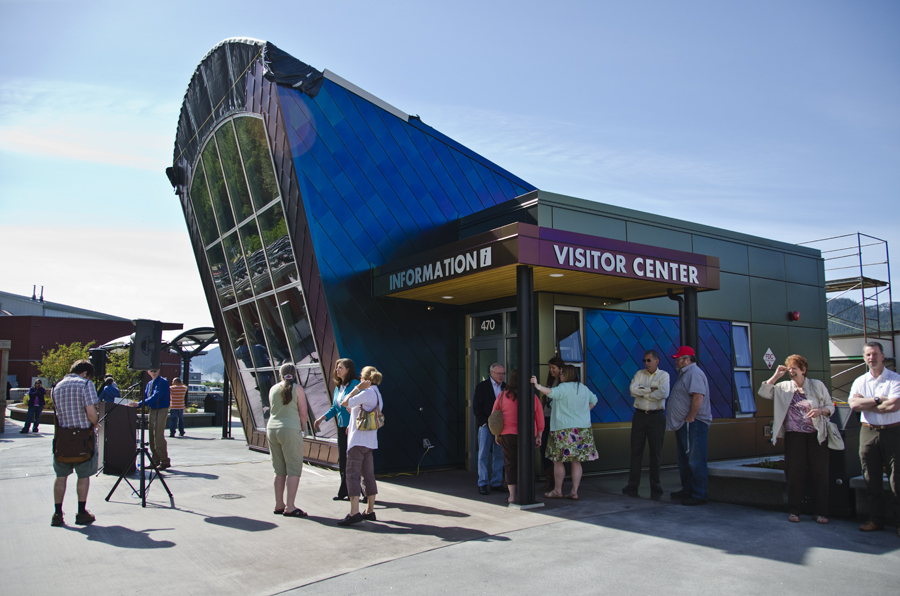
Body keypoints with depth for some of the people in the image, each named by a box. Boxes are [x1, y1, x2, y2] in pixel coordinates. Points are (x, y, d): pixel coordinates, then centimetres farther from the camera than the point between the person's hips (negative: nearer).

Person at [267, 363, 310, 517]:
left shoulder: (273, 389, 9)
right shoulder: (297, 389, -5)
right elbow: (303, 414, -6)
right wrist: (302, 428, 8)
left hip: (272, 429, 6)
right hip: (290, 429, -6)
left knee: (280, 470, 14)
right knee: (294, 470, 0)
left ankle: (279, 505, 18)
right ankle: (290, 507, -2)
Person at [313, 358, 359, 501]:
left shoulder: (354, 384, -11)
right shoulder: (338, 387, 15)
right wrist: (322, 418, 13)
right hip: (341, 427, 8)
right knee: (342, 460, 11)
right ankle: (344, 491, 20)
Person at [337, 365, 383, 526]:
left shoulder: (367, 393, -13)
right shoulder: (377, 394, 15)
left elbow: (345, 403, -11)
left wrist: (358, 387, -9)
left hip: (358, 440, -9)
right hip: (370, 441, 9)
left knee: (353, 474, -8)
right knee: (368, 475, 12)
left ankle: (354, 513, -12)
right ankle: (370, 511, 18)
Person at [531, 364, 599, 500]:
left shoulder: (564, 387, -11)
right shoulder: (584, 388, 13)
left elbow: (552, 393, -31)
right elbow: (593, 400, 28)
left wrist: (538, 386, -41)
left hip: (564, 429, -7)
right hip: (583, 429, 7)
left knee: (558, 461, 3)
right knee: (576, 461, 7)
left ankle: (557, 490, 10)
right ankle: (574, 492, 8)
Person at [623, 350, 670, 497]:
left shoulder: (663, 375, 0)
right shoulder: (640, 373, 9)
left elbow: (663, 393, -18)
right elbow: (633, 390, -6)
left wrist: (642, 392, -9)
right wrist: (651, 389, -13)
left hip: (656, 417, -2)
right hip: (640, 416, 2)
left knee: (655, 452, 4)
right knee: (636, 451, 2)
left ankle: (655, 486, 15)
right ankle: (632, 485, 6)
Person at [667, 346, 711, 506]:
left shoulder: (694, 373, -14)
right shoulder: (685, 374, 20)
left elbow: (698, 396, -26)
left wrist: (690, 418, -24)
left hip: (693, 425, -11)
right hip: (683, 425, 11)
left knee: (695, 461, -7)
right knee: (684, 461, 16)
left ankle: (700, 495, -3)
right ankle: (687, 490, 25)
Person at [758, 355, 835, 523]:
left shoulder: (817, 385, 5)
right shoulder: (784, 387, 7)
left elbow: (830, 406, 7)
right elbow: (763, 392, -1)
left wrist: (820, 411, -14)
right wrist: (776, 376, -3)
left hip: (817, 435, -1)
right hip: (794, 435, 1)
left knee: (820, 473, -1)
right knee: (794, 473, 3)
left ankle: (820, 511, 8)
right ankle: (794, 511, 11)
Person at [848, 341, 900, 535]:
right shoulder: (859, 382, 9)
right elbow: (853, 404, -5)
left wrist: (865, 404, -7)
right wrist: (878, 400, -12)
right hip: (868, 432, 4)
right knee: (872, 478, 8)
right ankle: (876, 519, 16)